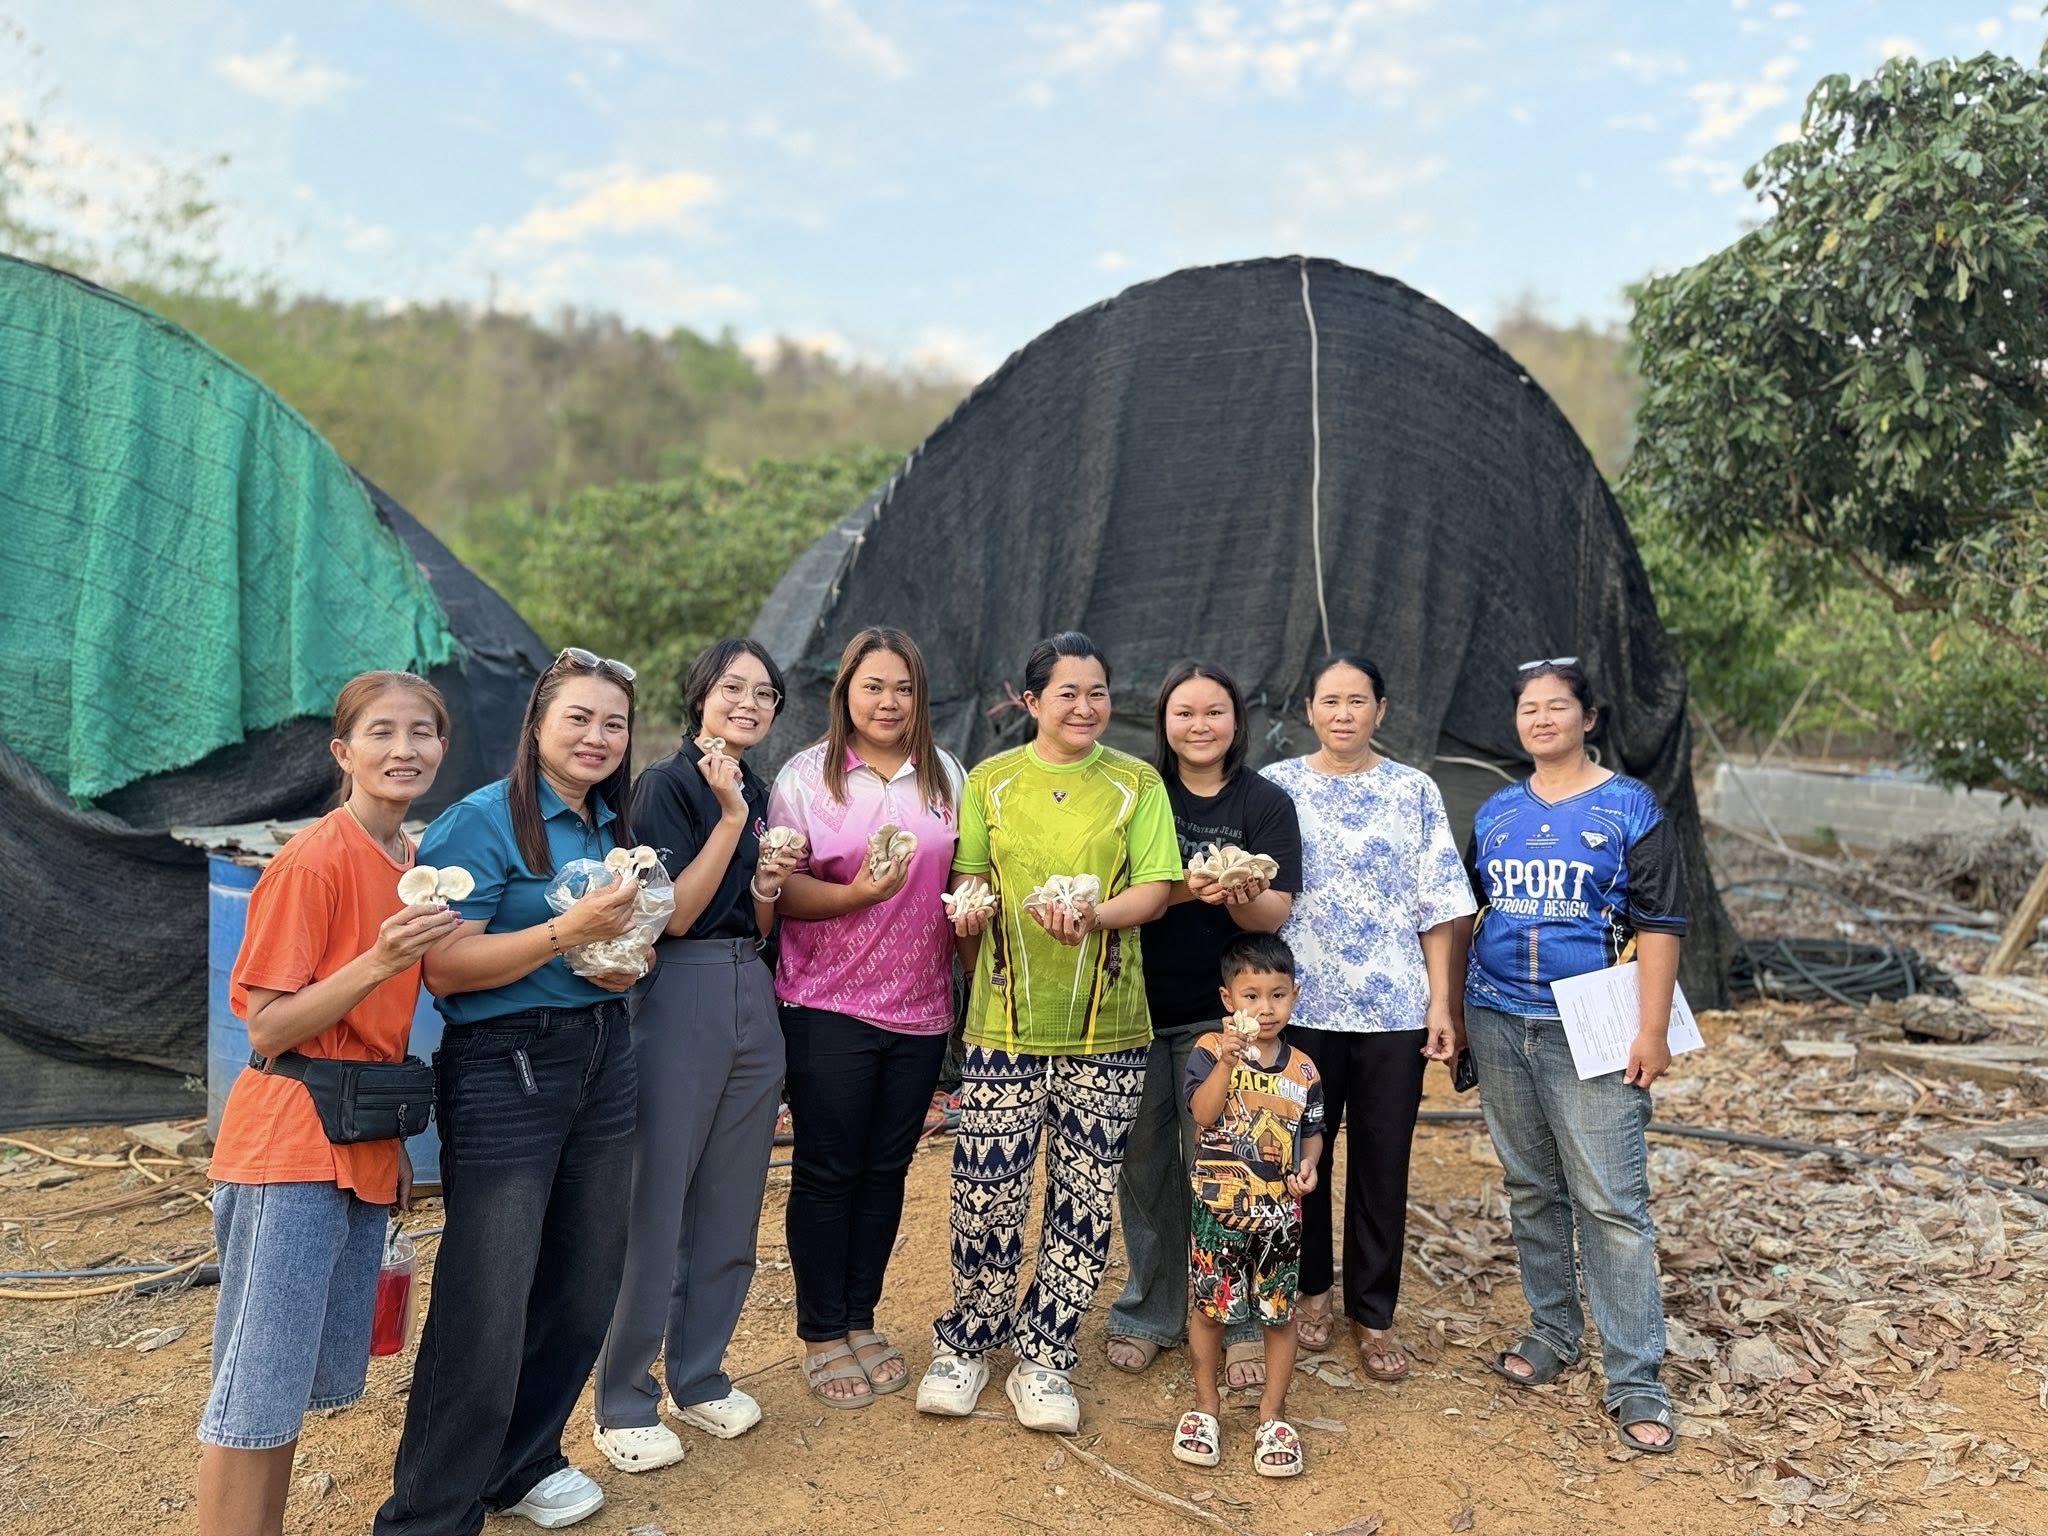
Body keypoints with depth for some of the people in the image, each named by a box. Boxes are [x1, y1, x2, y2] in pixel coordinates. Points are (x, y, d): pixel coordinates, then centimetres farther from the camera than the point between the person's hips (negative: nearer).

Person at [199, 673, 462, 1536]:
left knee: (315, 1379, 17)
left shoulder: (415, 869, 8)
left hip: (362, 1151, 8)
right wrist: (378, 961, -27)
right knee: (259, 1387, -1)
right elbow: (269, 1028, -15)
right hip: (291, 1148, -8)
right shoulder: (312, 860, -14)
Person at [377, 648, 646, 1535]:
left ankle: (523, 1464, 32)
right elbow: (445, 967, -18)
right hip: (503, 1070, -7)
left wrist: (626, 958, 1)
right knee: (486, 1303, -4)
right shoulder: (483, 821, -11)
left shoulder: (613, 827, 11)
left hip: (602, 1061, 7)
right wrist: (569, 930, -23)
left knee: (583, 1284, 12)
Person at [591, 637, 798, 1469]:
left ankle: (698, 1374, 29)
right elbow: (675, 913, -15)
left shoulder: (759, 792, 13)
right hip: (680, 997, -7)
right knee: (655, 1204, 0)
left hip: (752, 999, 7)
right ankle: (625, 1403, 15)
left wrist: (768, 889, -4)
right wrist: (731, 818, -18)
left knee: (731, 1203, 13)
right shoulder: (667, 784, -7)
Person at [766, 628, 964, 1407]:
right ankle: (821, 1334, 22)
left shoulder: (944, 775, 8)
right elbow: (781, 890, -6)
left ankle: (861, 1320, 28)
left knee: (886, 1168, 12)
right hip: (829, 1006, -3)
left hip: (920, 1007, 4)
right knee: (827, 1170, 6)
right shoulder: (805, 775, -3)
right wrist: (856, 894, -21)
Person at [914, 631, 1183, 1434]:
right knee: (987, 1192, 2)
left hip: (1107, 1029, 1)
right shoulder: (990, 781, 6)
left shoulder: (1137, 783, 4)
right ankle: (966, 1344, 26)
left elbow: (1155, 888, -2)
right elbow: (966, 885, 8)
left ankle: (1044, 1359, 24)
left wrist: (1095, 915, -19)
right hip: (1005, 1022, 0)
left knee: (1085, 1200, 7)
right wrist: (973, 948, -8)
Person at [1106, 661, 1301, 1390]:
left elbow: (1275, 914, -6)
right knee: (1145, 1163, 10)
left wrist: (1239, 897, -28)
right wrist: (1183, 891, -23)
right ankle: (1149, 1313, 26)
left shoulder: (1267, 804, 1)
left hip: (1219, 1011, -1)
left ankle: (1236, 1324, 17)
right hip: (1138, 1005, 2)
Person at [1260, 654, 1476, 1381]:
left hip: (1393, 1008, 0)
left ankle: (1373, 1314, 22)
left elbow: (1439, 908, 4)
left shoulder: (1414, 791, 4)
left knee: (1383, 1164, 7)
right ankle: (1310, 1290, 31)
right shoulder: (1276, 787, 3)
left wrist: (1442, 1003, -2)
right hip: (1301, 1004, 0)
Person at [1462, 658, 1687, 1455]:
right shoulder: (1496, 813, 10)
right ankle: (1552, 1334, 30)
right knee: (1531, 1190, 14)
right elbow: (1463, 913, 16)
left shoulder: (1630, 808, -3)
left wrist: (1652, 1030, -12)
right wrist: (1452, 1016, 12)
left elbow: (1659, 923, -6)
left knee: (1612, 1203, -4)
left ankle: (1636, 1382, 5)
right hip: (1498, 1024, 5)